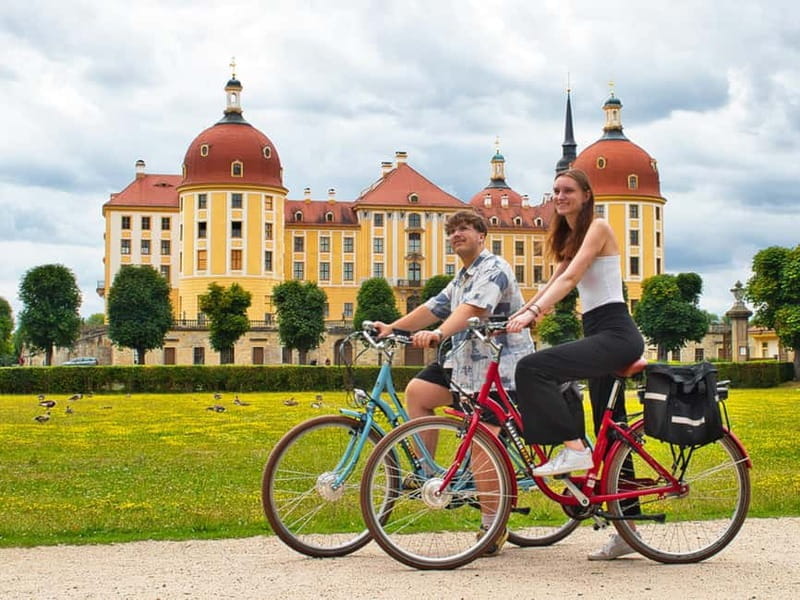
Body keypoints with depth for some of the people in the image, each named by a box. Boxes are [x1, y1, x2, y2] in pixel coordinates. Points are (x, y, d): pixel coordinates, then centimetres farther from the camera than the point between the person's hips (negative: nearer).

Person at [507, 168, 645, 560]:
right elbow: (555, 282, 18)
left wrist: (532, 313, -26)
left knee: (531, 368, -24)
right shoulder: (571, 239, 22)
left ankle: (573, 448, -19)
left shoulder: (598, 227, -6)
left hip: (615, 334, -10)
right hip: (600, 336, 10)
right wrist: (517, 314, 5)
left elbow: (570, 278, -17)